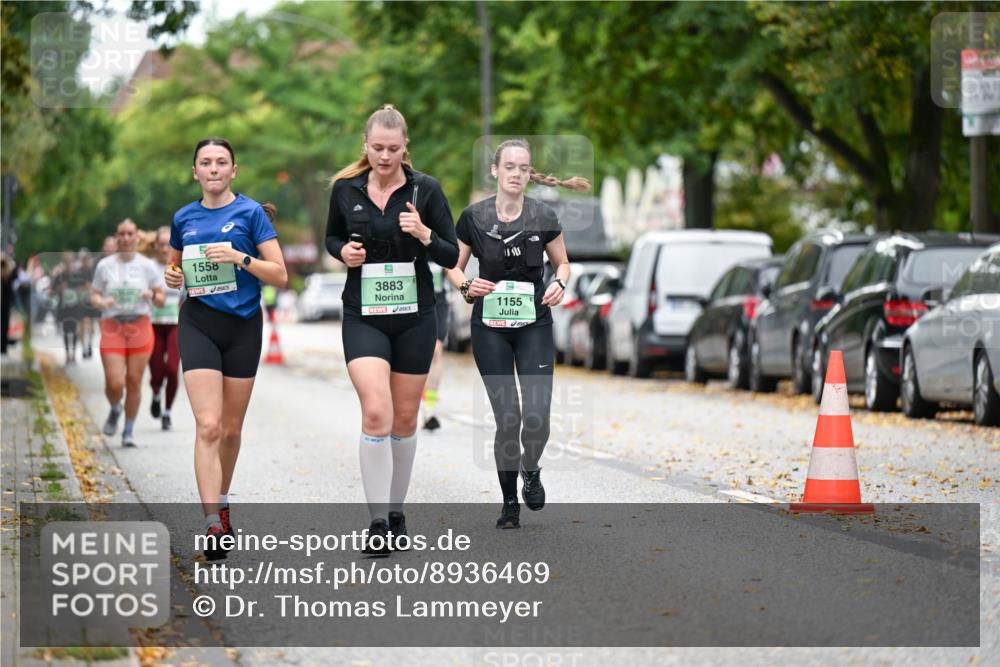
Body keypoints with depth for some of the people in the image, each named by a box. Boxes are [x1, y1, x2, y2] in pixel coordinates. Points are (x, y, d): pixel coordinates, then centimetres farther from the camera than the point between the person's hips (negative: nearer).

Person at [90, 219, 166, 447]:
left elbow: (161, 300, 6)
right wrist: (102, 302, -13)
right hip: (112, 328, 0)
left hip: (140, 327, 0)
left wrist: (152, 296, -16)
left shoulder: (147, 266, 4)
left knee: (134, 381, -1)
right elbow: (94, 295, 9)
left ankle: (129, 431, 13)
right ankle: (115, 410, 24)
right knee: (114, 383, -11)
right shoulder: (104, 265, 5)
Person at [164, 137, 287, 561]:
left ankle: (222, 501, 34)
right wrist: (173, 277, 0)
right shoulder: (184, 218, 7)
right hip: (198, 323, 1)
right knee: (208, 426, -14)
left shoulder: (251, 213, -2)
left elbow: (280, 275, -6)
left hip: (243, 324, -1)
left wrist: (240, 258, -20)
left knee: (231, 428, 10)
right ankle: (213, 524, -20)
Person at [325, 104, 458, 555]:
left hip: (414, 316, 1)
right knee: (376, 413, -17)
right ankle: (376, 522, -12)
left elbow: (452, 256, -2)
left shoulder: (425, 189, -4)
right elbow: (332, 237, 17)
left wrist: (424, 235, -21)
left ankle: (396, 512, 27)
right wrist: (343, 251, -5)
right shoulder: (345, 189, 0)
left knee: (405, 419, 9)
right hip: (363, 316, -1)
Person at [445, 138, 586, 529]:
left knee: (537, 416, -11)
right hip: (490, 327, 0)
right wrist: (467, 286, -14)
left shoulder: (543, 217, -3)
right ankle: (509, 503, 13)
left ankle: (531, 470, 22)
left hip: (534, 324, 0)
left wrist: (559, 283, -10)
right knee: (507, 418, -4)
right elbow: (453, 267, 6)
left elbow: (562, 262, 11)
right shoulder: (473, 218, -4)